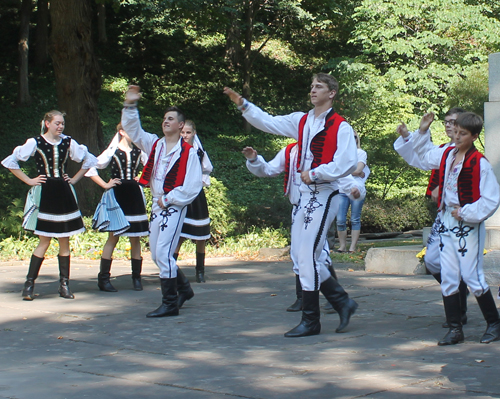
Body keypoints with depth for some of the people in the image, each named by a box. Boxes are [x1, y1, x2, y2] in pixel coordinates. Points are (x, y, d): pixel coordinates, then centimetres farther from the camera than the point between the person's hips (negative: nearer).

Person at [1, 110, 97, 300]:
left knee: (64, 240, 4)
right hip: (44, 194, -4)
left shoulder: (68, 143, 5)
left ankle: (64, 284, 9)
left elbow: (89, 160, 17)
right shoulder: (35, 143, -4)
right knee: (44, 241, -5)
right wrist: (29, 180, -3)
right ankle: (29, 283, 2)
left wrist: (75, 179, 9)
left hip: (64, 194, 4)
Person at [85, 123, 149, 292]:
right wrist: (105, 184, -6)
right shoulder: (112, 151, -2)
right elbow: (90, 169, -5)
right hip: (116, 195, -3)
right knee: (113, 237, -3)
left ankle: (136, 277, 10)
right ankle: (103, 278, 2)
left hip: (134, 195, 3)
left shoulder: (139, 152, 8)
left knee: (136, 237, 3)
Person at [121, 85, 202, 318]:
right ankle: (184, 289, 33)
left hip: (174, 207, -7)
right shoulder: (155, 144, 9)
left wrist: (168, 199, -12)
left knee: (163, 254, -12)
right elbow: (133, 130, 11)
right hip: (157, 205, 7)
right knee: (156, 254, 14)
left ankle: (169, 304, -3)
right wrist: (130, 106, -2)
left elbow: (193, 186, -12)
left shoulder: (188, 153, -9)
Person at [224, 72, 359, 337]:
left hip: (323, 196, -8)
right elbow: (267, 122, 12)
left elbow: (347, 163, -18)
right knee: (301, 254, 9)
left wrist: (315, 173, -19)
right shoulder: (301, 121, 12)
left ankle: (310, 322, 3)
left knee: (307, 256, -8)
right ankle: (342, 301, 22)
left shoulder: (340, 127, -9)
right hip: (305, 194, 8)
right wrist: (242, 104, 2)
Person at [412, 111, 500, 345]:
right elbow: (425, 157, 29)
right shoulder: (446, 155, 7)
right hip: (447, 223, 6)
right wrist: (423, 132, 18)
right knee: (448, 278, 5)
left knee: (472, 277, -3)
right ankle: (455, 329, 12)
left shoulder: (479, 163, -13)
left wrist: (467, 213, -14)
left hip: (468, 227, -6)